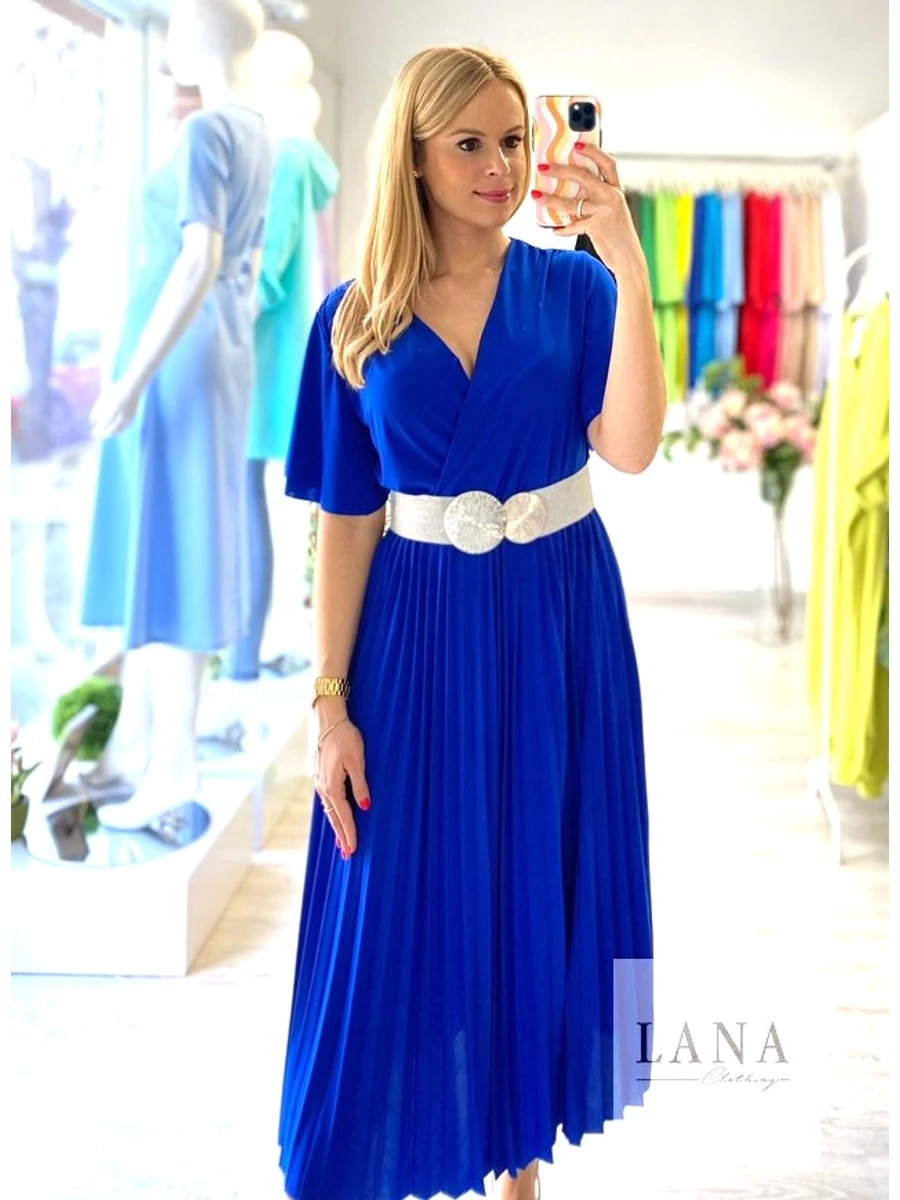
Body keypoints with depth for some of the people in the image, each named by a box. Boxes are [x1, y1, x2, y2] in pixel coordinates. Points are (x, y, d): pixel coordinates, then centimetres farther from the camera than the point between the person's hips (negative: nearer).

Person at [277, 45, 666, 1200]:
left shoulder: (571, 288, -2)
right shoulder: (358, 319, -1)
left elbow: (630, 445, -18)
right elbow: (347, 519, -2)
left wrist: (629, 269, -27)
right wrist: (332, 702, -5)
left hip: (557, 627, 1)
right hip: (418, 633, 0)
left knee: (542, 893, 10)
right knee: (405, 909, 5)